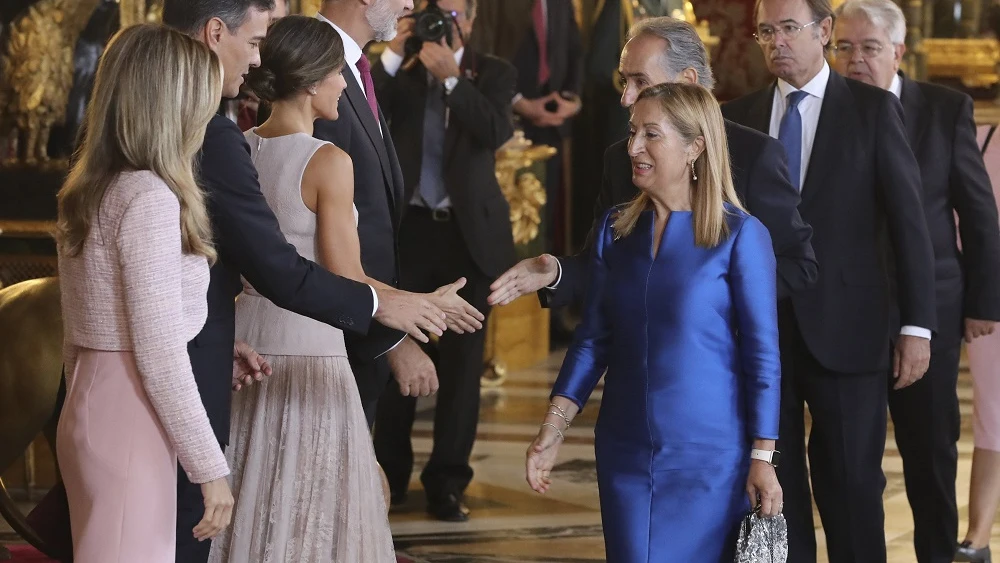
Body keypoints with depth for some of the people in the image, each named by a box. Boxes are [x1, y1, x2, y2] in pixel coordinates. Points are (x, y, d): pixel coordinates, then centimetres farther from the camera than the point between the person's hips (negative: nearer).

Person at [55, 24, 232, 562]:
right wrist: (211, 468, -14)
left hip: (92, 407, 9)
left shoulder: (86, 192, 10)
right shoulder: (149, 197, -17)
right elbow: (160, 356, -19)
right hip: (131, 418, -9)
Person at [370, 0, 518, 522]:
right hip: (408, 227, 0)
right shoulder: (401, 71, 5)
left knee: (461, 360, 2)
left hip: (468, 231, 0)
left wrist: (451, 76, -20)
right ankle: (391, 474, 16)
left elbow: (497, 130, -13)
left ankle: (447, 481, 9)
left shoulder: (491, 72, 4)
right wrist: (393, 55, -15)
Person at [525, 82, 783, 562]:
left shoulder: (740, 235, -8)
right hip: (625, 453, 4)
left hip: (709, 457, -4)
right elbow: (593, 339, 8)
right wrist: (552, 430, 0)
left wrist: (762, 459, -10)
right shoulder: (615, 229, 5)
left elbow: (762, 355, -7)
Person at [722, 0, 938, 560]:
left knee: (853, 482, 0)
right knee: (775, 482, 7)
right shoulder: (738, 117, 8)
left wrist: (917, 325, -8)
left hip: (845, 329, -3)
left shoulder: (873, 109, -1)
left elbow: (908, 219, -3)